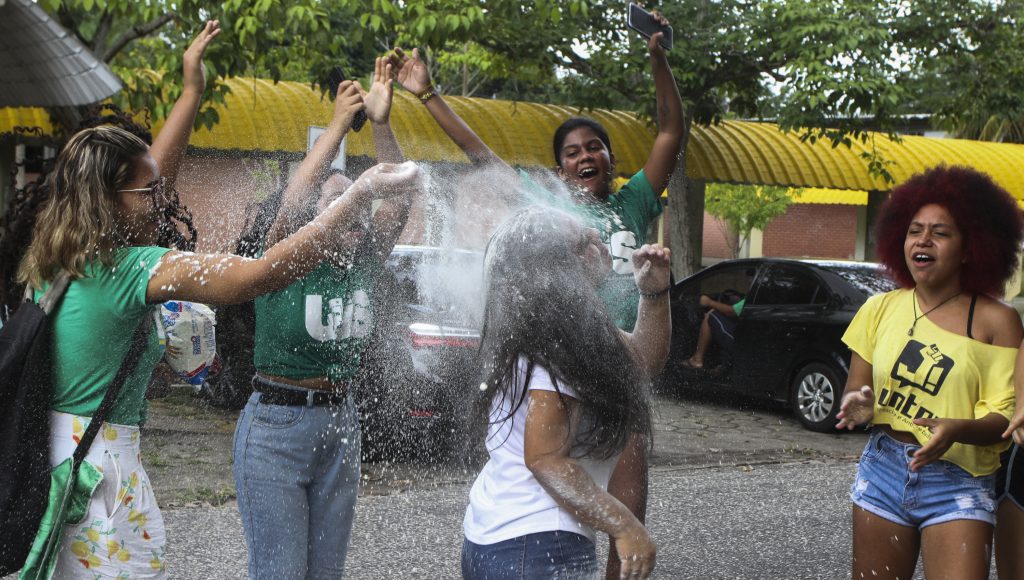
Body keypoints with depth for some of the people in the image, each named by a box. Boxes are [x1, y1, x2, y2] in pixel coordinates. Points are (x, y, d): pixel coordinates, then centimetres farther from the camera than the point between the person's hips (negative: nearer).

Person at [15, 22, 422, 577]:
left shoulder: (60, 258, 7)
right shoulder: (135, 269, -18)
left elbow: (150, 175, 21)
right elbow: (269, 271, -24)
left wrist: (191, 91, 27)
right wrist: (362, 192, -20)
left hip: (40, 452, 9)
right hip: (99, 465, -9)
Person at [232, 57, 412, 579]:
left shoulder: (362, 268, 2)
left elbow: (399, 200, -10)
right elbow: (289, 205, -29)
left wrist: (380, 123, -20)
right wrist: (338, 126, -29)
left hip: (340, 424, 6)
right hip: (275, 426, -5)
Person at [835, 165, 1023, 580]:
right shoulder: (881, 308, 6)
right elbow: (854, 390, 10)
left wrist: (956, 429, -27)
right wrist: (859, 405, -14)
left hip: (957, 485, -3)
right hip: (883, 470, 3)